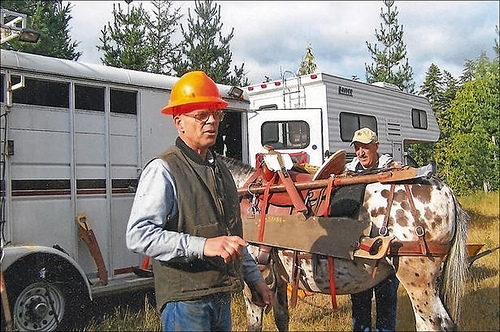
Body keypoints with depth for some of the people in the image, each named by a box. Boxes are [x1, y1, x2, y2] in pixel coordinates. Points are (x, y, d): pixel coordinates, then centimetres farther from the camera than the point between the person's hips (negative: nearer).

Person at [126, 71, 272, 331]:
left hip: (222, 299, 8)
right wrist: (203, 246, -31)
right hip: (185, 302, -8)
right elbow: (138, 235, -24)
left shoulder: (219, 168, 13)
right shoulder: (163, 170, -14)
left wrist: (254, 279, 18)